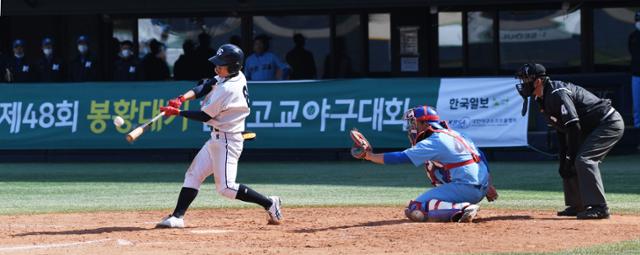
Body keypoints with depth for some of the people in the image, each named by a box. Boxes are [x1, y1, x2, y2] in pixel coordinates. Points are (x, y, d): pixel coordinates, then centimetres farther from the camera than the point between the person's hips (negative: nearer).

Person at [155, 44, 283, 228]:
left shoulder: (228, 89, -24)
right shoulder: (236, 75, 2)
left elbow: (204, 116, -17)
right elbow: (204, 87, 3)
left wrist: (177, 113, -10)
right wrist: (182, 99, -12)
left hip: (227, 141, -10)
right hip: (217, 138, 10)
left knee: (225, 188, -10)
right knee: (193, 175, 8)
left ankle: (270, 204, -1)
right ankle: (177, 217, 8)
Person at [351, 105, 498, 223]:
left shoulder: (433, 142, -8)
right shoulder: (454, 135, 19)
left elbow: (401, 158, -12)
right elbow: (480, 156, 20)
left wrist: (369, 155, -6)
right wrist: (487, 185, 21)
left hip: (466, 189, -9)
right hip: (480, 189, 9)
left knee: (415, 210, -13)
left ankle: (462, 209, -24)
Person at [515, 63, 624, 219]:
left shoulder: (557, 93, -22)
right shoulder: (544, 99, 10)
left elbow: (573, 127, -26)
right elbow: (562, 131, 16)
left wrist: (572, 158, -22)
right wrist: (563, 160, 8)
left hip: (610, 123, -11)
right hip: (591, 129, 11)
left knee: (583, 160, -22)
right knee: (567, 164, 12)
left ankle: (599, 208, -23)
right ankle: (576, 206, 19)